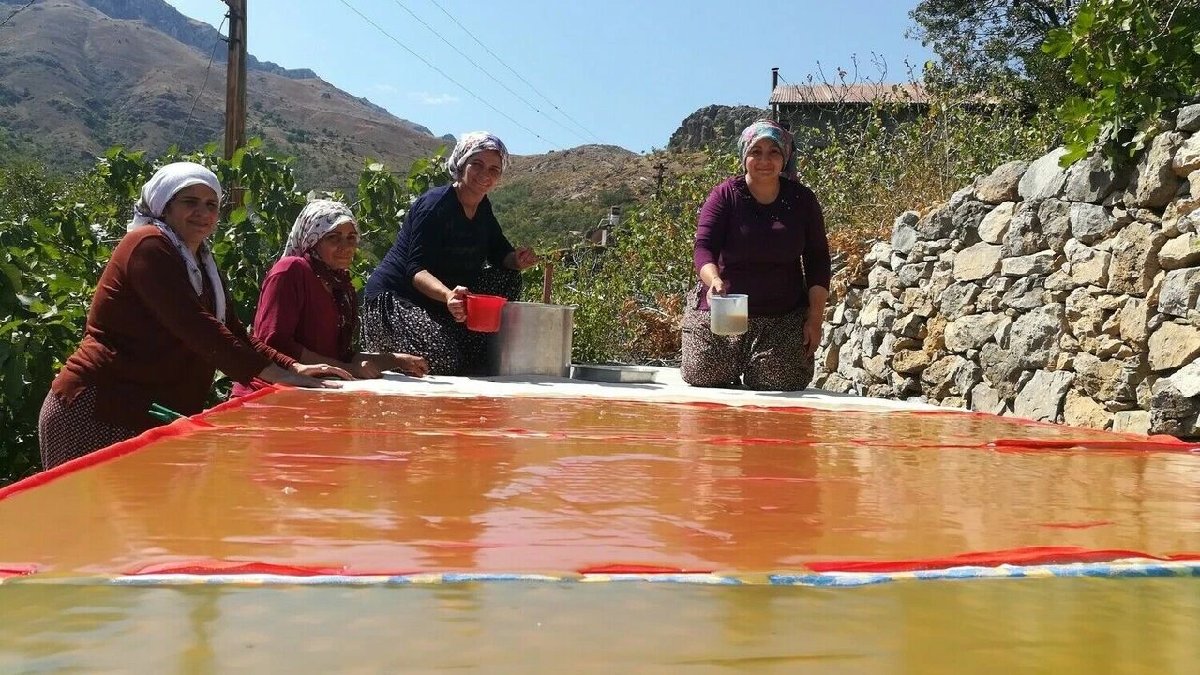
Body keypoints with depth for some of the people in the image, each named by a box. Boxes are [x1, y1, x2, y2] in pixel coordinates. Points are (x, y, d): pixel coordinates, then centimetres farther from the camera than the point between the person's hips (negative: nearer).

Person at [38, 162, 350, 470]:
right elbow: (194, 326, -22)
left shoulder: (201, 263, 16)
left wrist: (294, 367, -5)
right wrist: (278, 375, -25)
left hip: (153, 417, 9)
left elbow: (236, 334, 11)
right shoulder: (148, 245, -11)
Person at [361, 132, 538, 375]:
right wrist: (447, 295, -47)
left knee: (509, 278, -2)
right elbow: (416, 270, -27)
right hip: (394, 298, -8)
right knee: (444, 359, -31)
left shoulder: (483, 209, 6)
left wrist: (518, 260, -17)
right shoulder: (435, 205, -19)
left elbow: (500, 254, 9)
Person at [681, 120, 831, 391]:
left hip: (785, 317, 1)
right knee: (703, 379, -7)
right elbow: (703, 247, -14)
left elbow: (817, 259, 5)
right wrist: (714, 281, -36)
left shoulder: (802, 200, 2)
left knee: (781, 384, -12)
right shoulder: (725, 196, -4)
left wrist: (815, 317, -2)